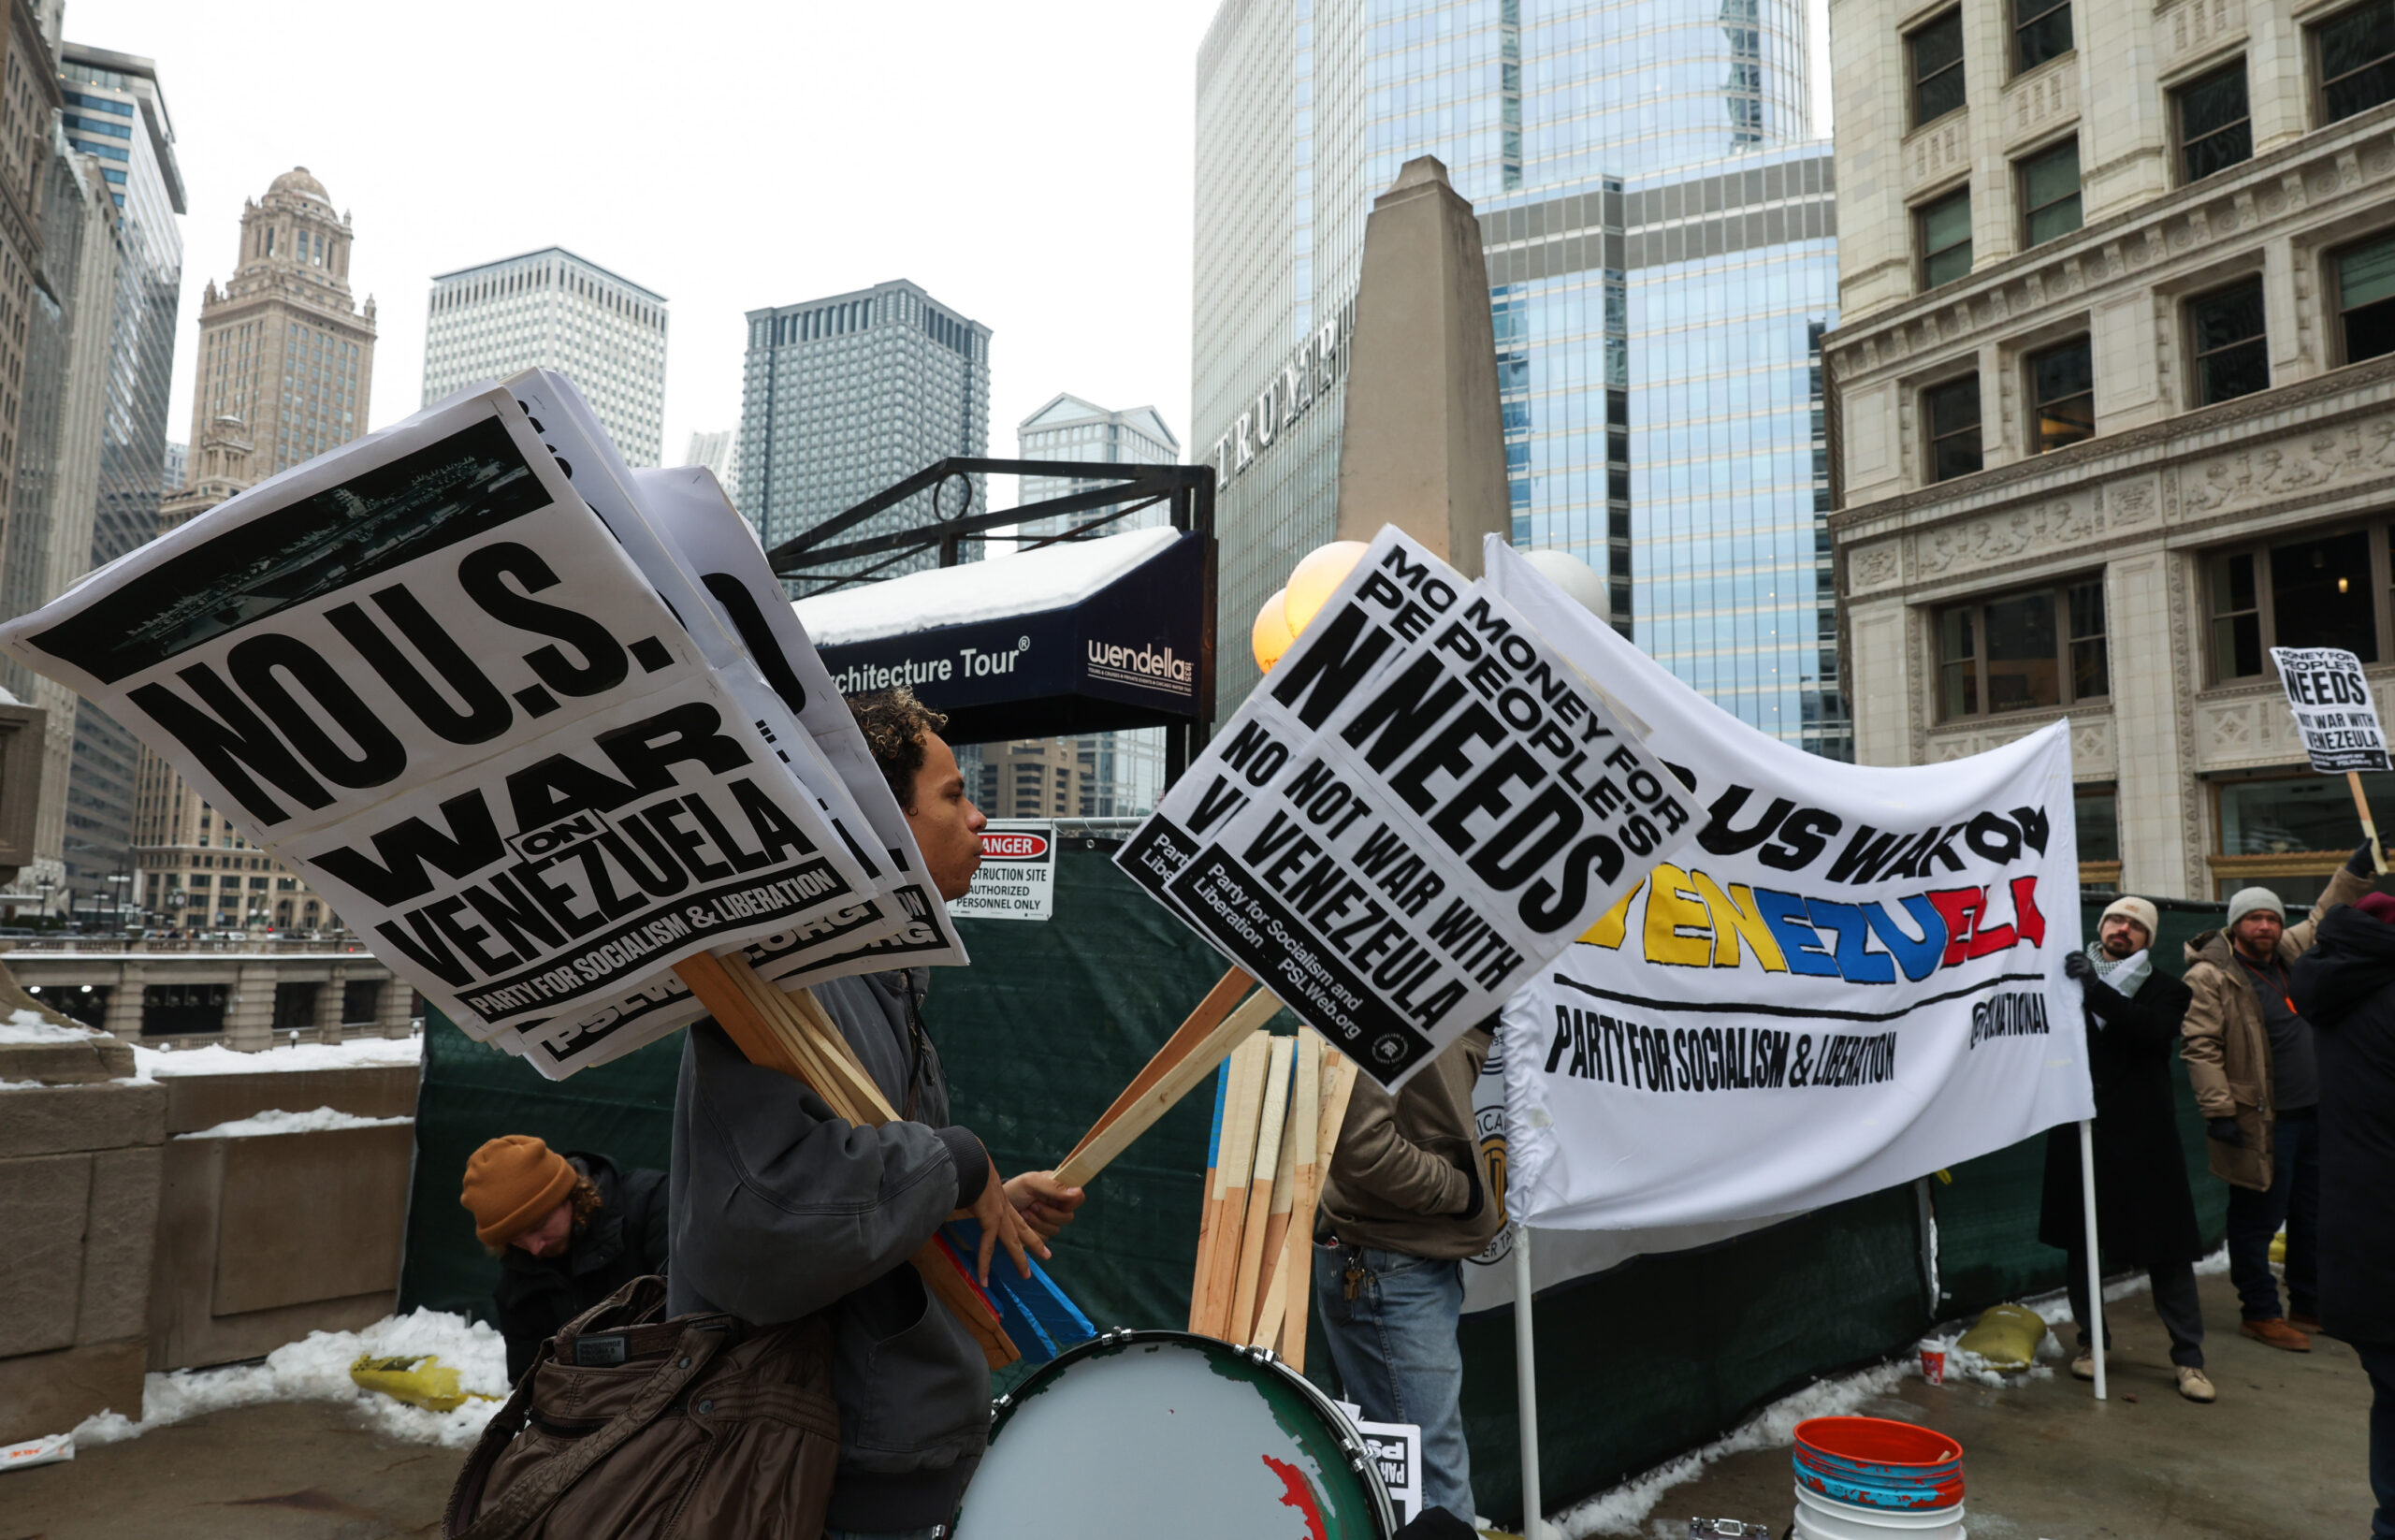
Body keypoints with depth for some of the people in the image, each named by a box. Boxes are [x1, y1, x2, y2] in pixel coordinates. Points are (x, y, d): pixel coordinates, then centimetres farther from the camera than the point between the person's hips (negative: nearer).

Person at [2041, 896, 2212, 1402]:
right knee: (2079, 1240, 9)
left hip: (2142, 1136, -1)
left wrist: (2097, 990, -24)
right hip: (2078, 1130, 1)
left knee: (2167, 1246, 1)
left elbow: (2154, 1029, -16)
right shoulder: (2074, 977, 9)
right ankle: (2091, 1340, 24)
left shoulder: (2165, 990, 6)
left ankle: (2189, 1357, 13)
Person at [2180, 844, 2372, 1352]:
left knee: (2313, 1215, 17)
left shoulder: (2291, 953, 11)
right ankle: (2260, 1313, 13)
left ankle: (2310, 1305, 31)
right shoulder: (2208, 977, -12)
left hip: (2313, 1113, 8)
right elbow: (2201, 1048, -16)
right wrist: (2218, 1111, -19)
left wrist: (2356, 870, 20)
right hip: (2260, 1121, -8)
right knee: (2258, 1220, 1)